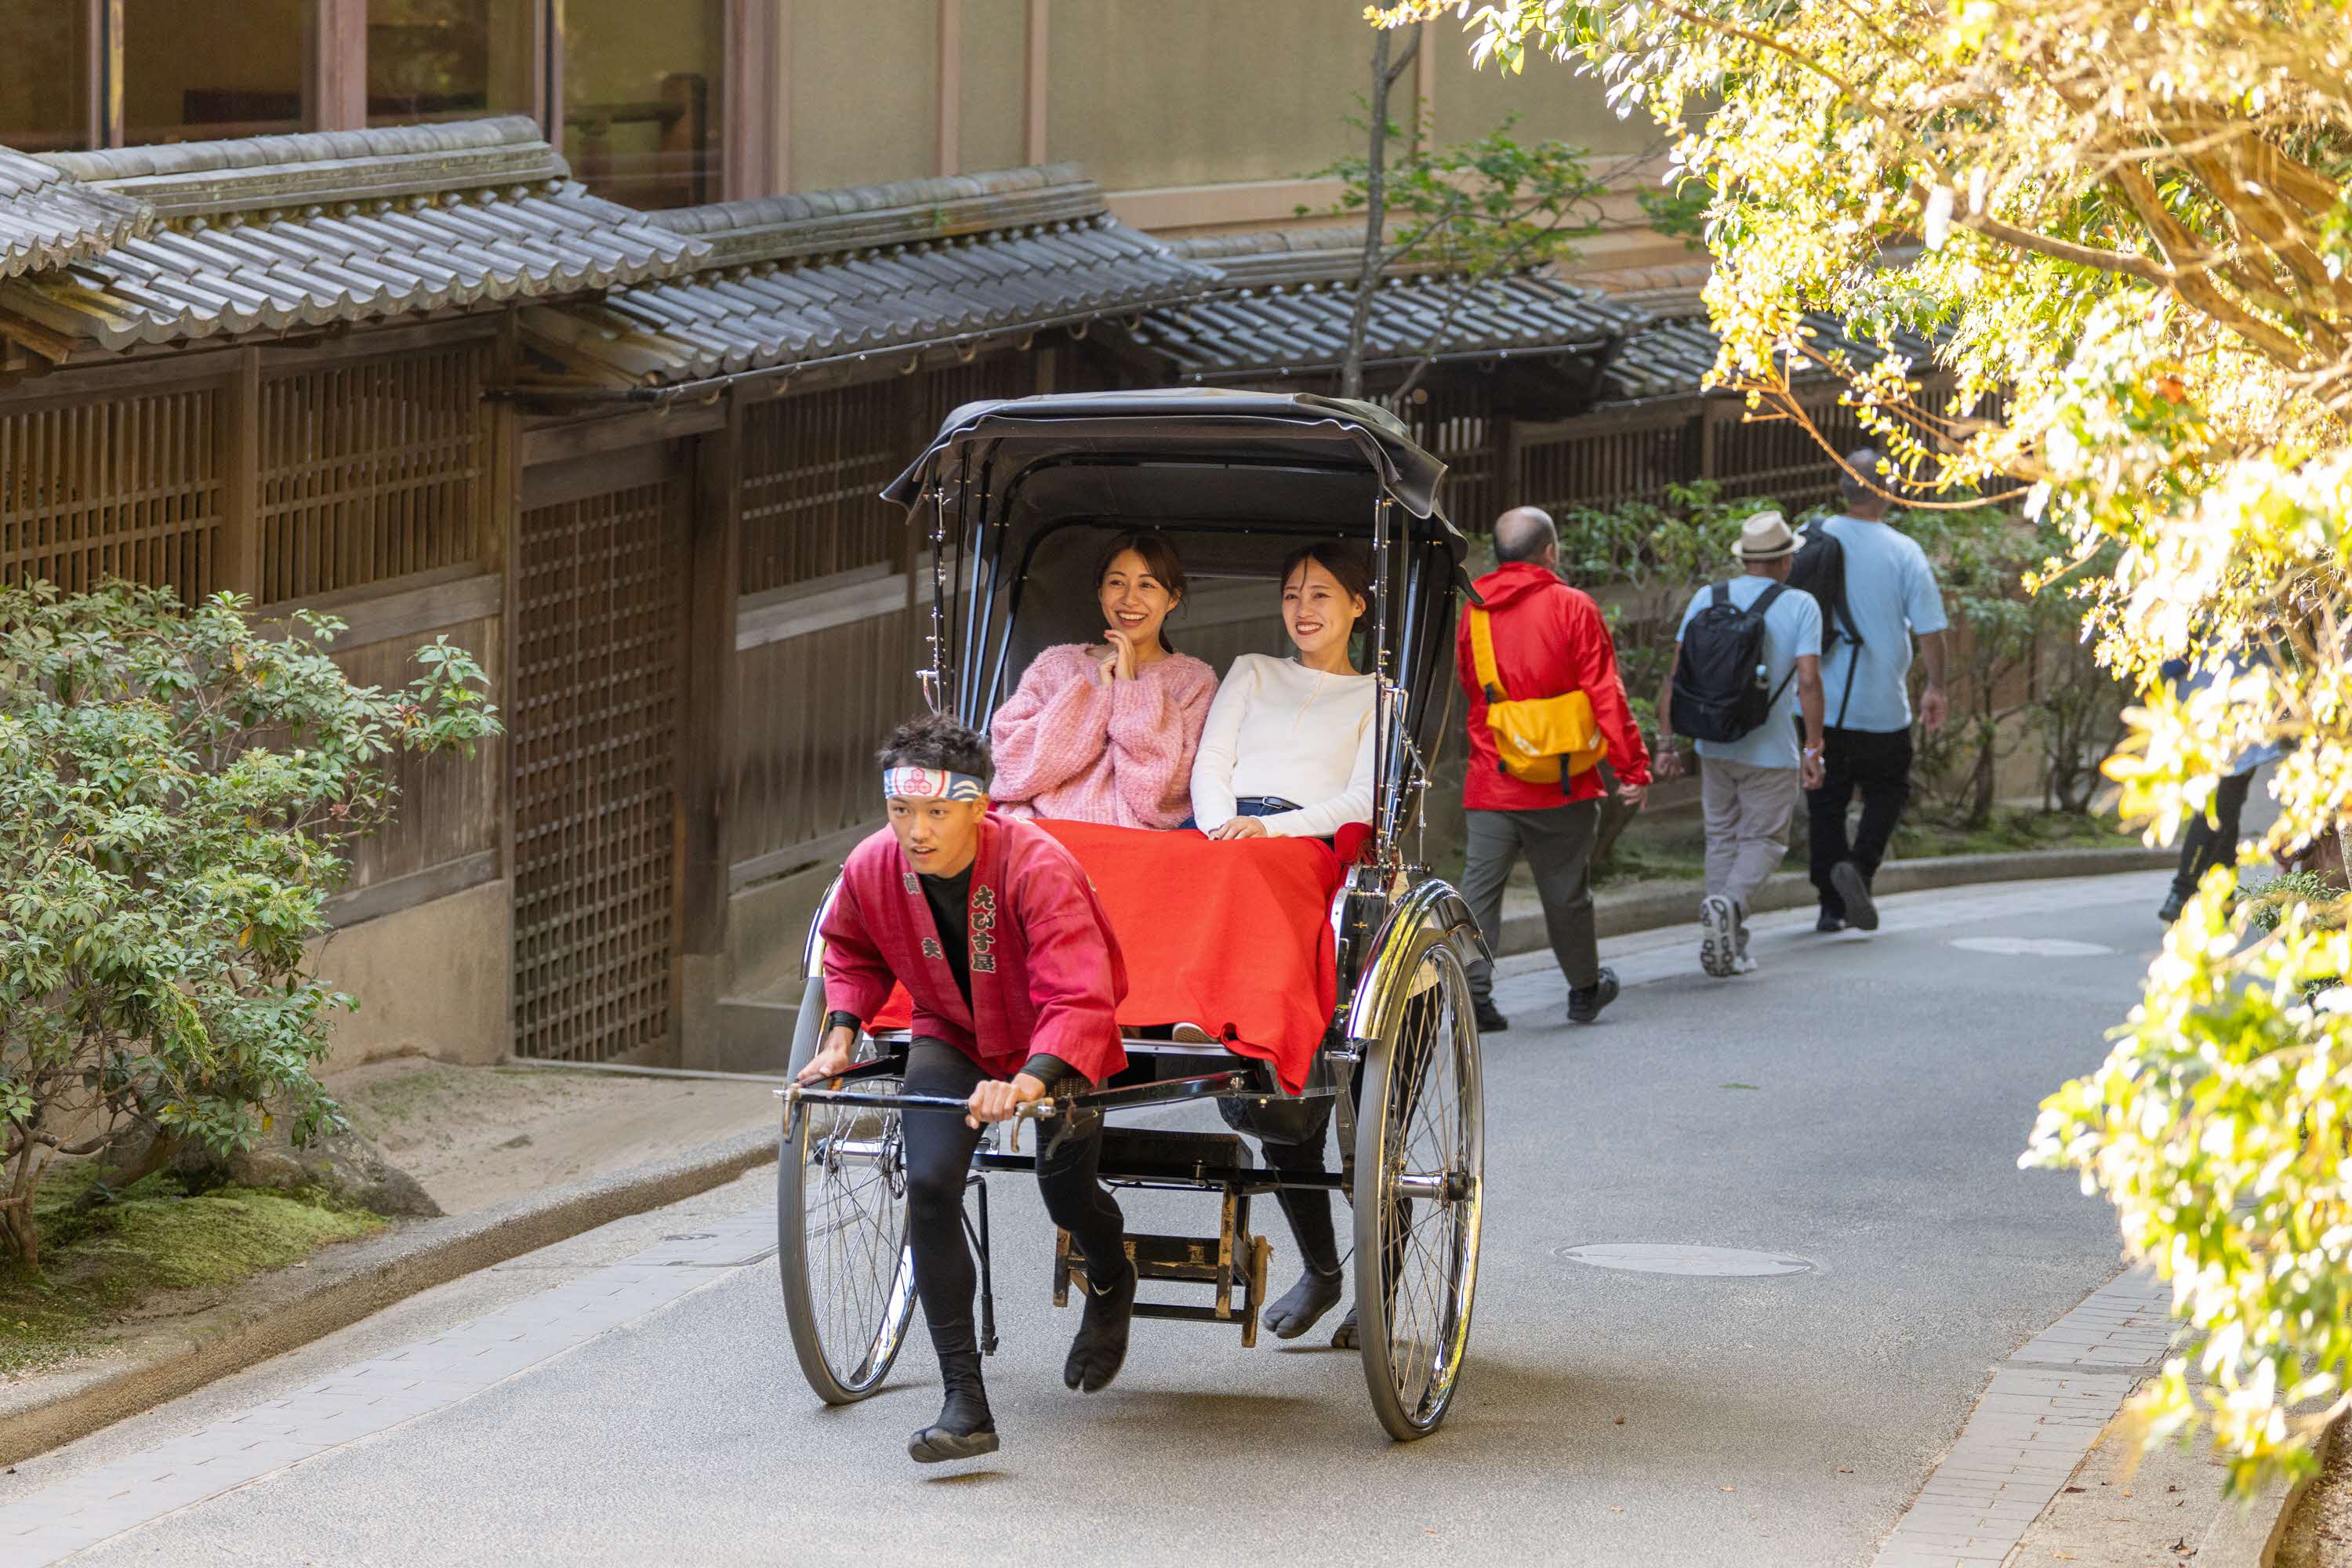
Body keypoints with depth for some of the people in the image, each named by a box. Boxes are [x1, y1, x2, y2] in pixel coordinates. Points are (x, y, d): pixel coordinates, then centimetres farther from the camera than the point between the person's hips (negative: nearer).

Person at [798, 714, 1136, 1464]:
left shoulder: (1039, 868, -33)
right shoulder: (872, 868, -17)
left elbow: (1081, 1000, -40)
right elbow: (850, 947, 8)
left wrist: (1031, 1081, -55)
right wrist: (842, 1031, -6)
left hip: (1057, 1049, -3)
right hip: (952, 1042, 3)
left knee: (1066, 1191, 2)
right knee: (930, 1184, -18)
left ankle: (1111, 1284, 44)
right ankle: (965, 1406, -18)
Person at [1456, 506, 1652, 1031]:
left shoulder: (1473, 614, 5)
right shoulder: (1572, 609, -8)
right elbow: (1606, 695, -10)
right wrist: (1633, 767, -6)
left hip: (1490, 784, 2)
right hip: (1561, 787, -2)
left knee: (1481, 886, 0)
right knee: (1566, 890, 11)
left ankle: (1471, 990, -12)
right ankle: (1585, 990, 26)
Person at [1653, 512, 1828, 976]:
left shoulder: (1707, 599, 1)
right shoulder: (1800, 606, -8)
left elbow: (1675, 675, -1)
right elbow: (1808, 681, -14)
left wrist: (1666, 742, 4)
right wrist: (1813, 750, -9)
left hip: (1714, 746, 3)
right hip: (1771, 750, -3)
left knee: (1722, 838, 15)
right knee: (1763, 839, 10)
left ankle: (1730, 949, 12)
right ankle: (1728, 904, -19)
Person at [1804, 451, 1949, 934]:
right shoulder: (1903, 551, -8)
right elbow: (1930, 628, -6)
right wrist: (1935, 688, 8)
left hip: (1821, 705, 2)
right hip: (1882, 708, -2)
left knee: (1826, 802, 11)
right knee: (1887, 792, 13)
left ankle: (1832, 904, 10)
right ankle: (1858, 866, -11)